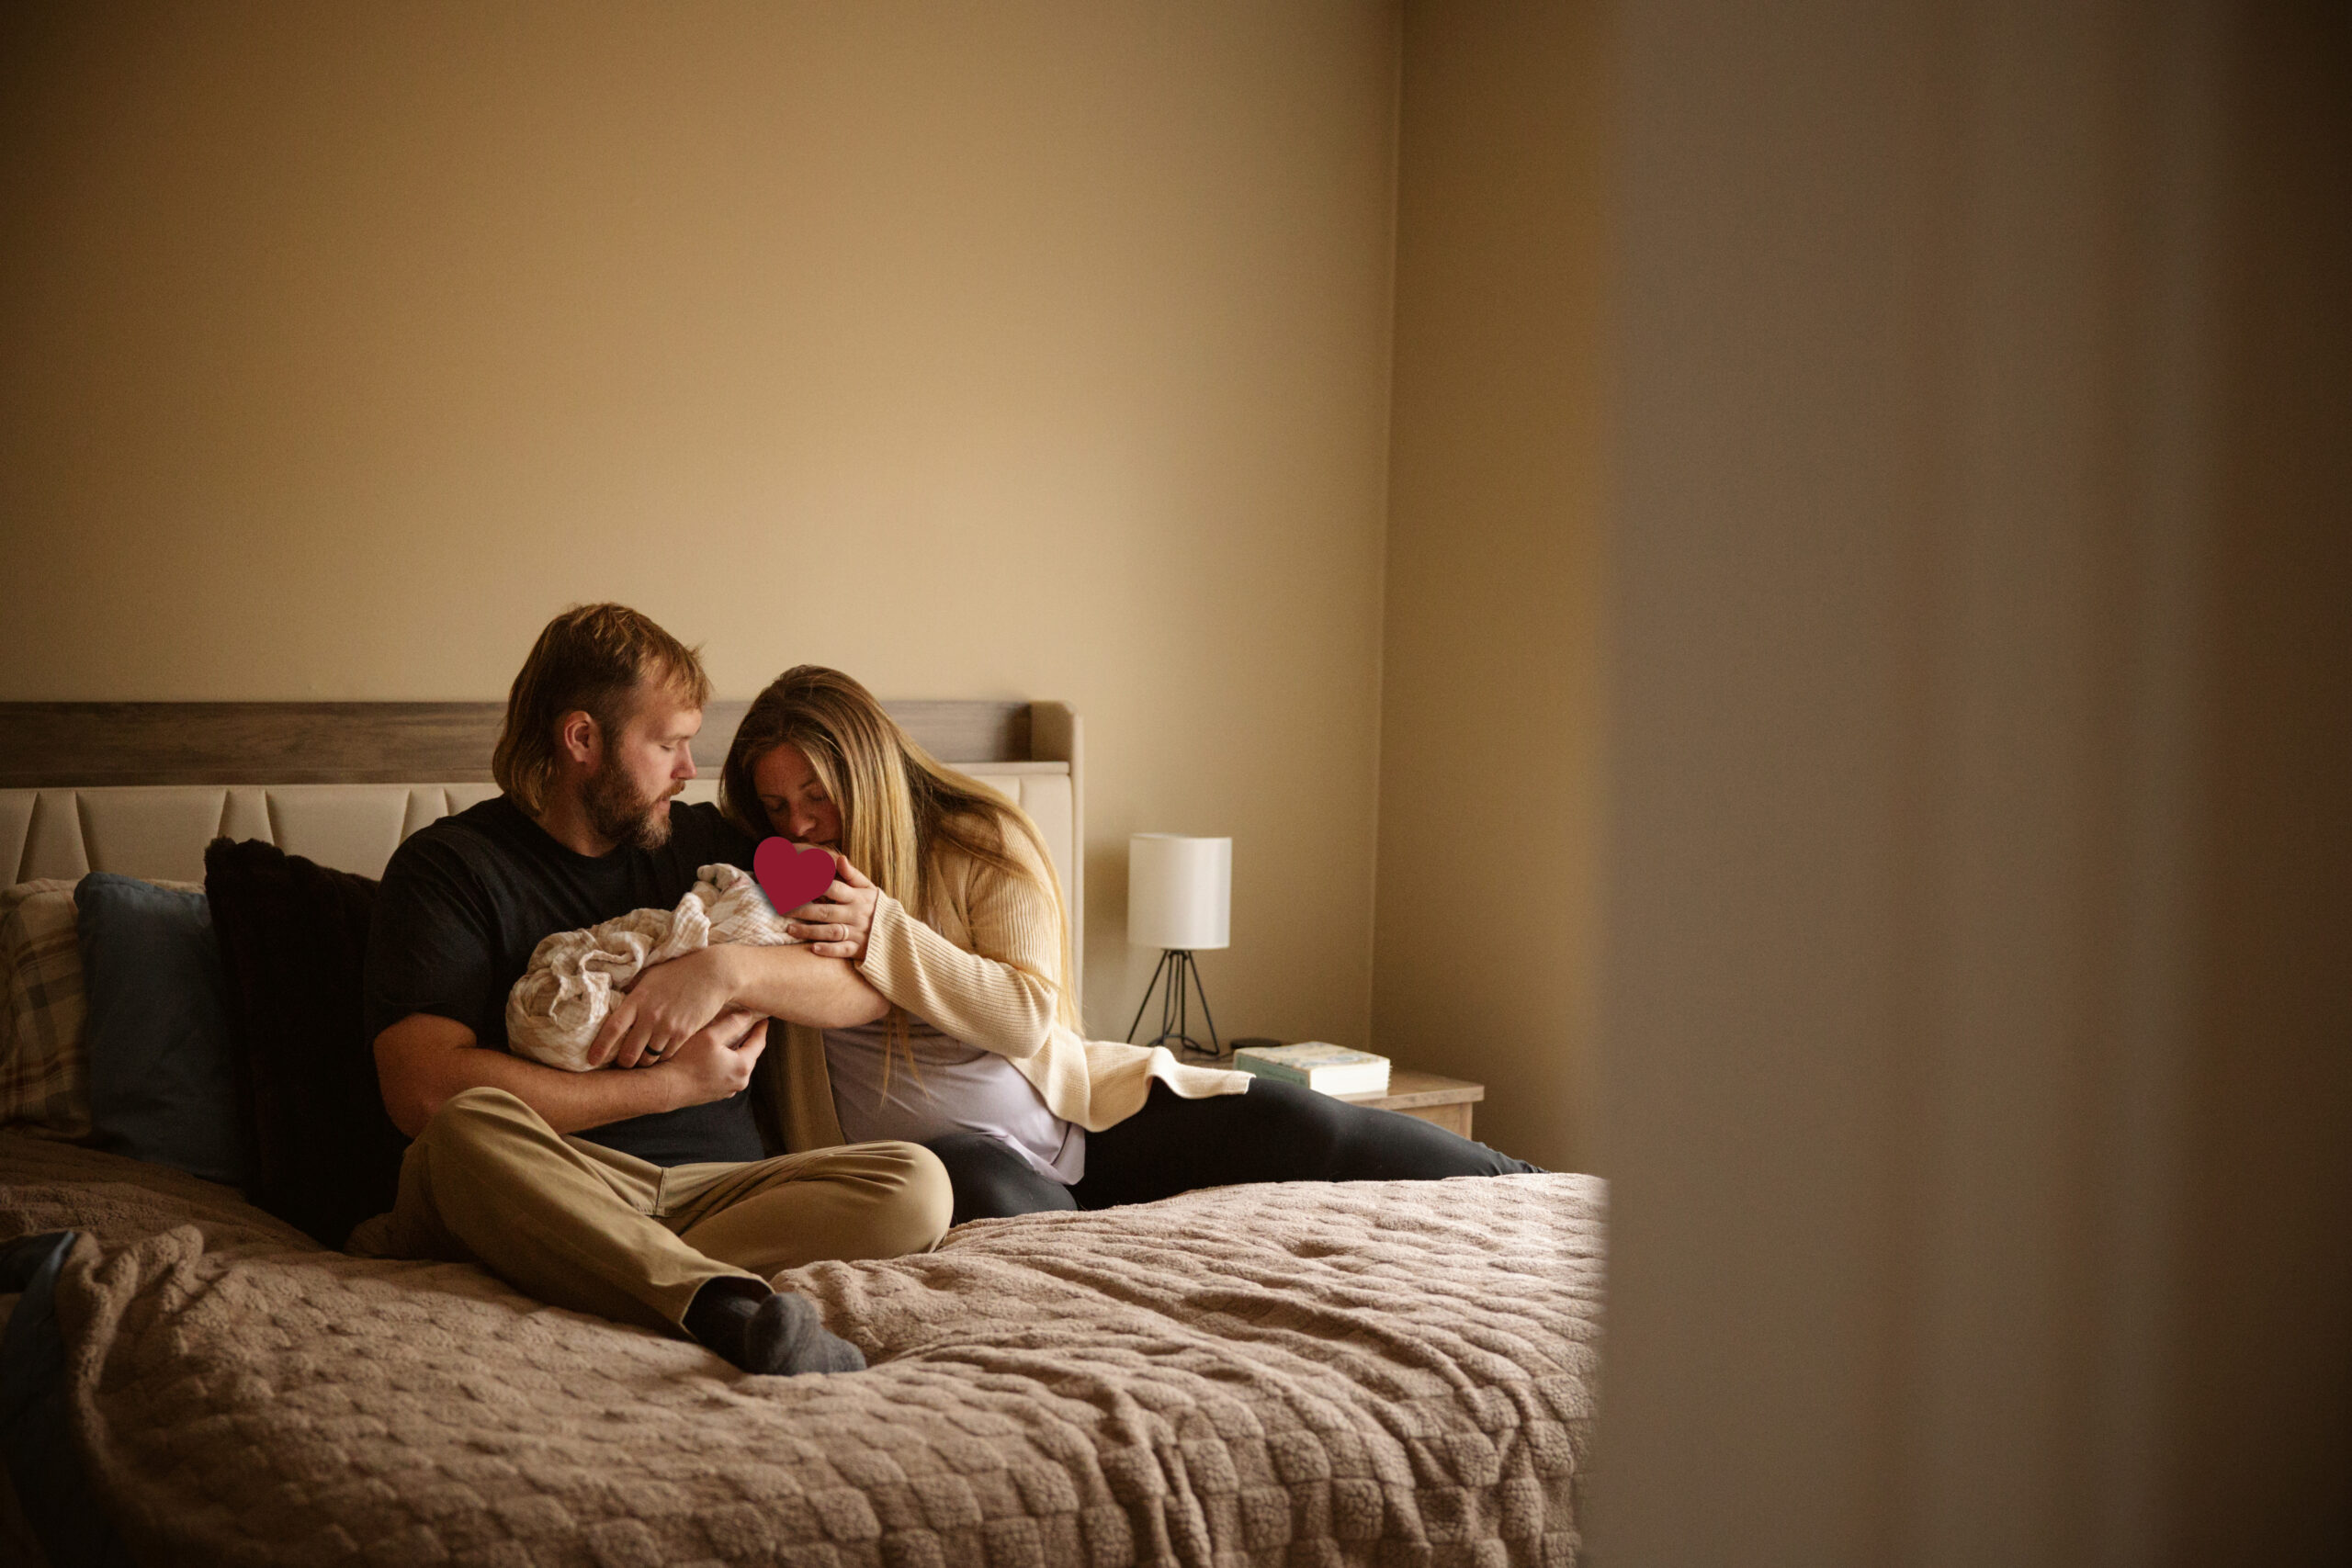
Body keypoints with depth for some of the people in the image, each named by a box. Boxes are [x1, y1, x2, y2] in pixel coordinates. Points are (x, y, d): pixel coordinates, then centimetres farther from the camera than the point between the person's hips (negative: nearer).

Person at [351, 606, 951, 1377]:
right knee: (469, 1129, -35)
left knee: (914, 1183, -21)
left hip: (715, 1190, 4)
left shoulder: (704, 843, 18)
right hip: (548, 1192, -4)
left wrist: (726, 971, -11)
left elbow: (875, 984, 10)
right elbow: (423, 1088, -13)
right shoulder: (447, 865, 3)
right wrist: (671, 1084, -9)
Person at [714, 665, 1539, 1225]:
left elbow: (1030, 1015, -10)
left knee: (1287, 1122, -13)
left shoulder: (983, 842, -3)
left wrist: (885, 933, -21)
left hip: (1068, 1107, 0)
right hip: (943, 1143, 0)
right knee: (983, 1187, -40)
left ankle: (1521, 1186, 4)